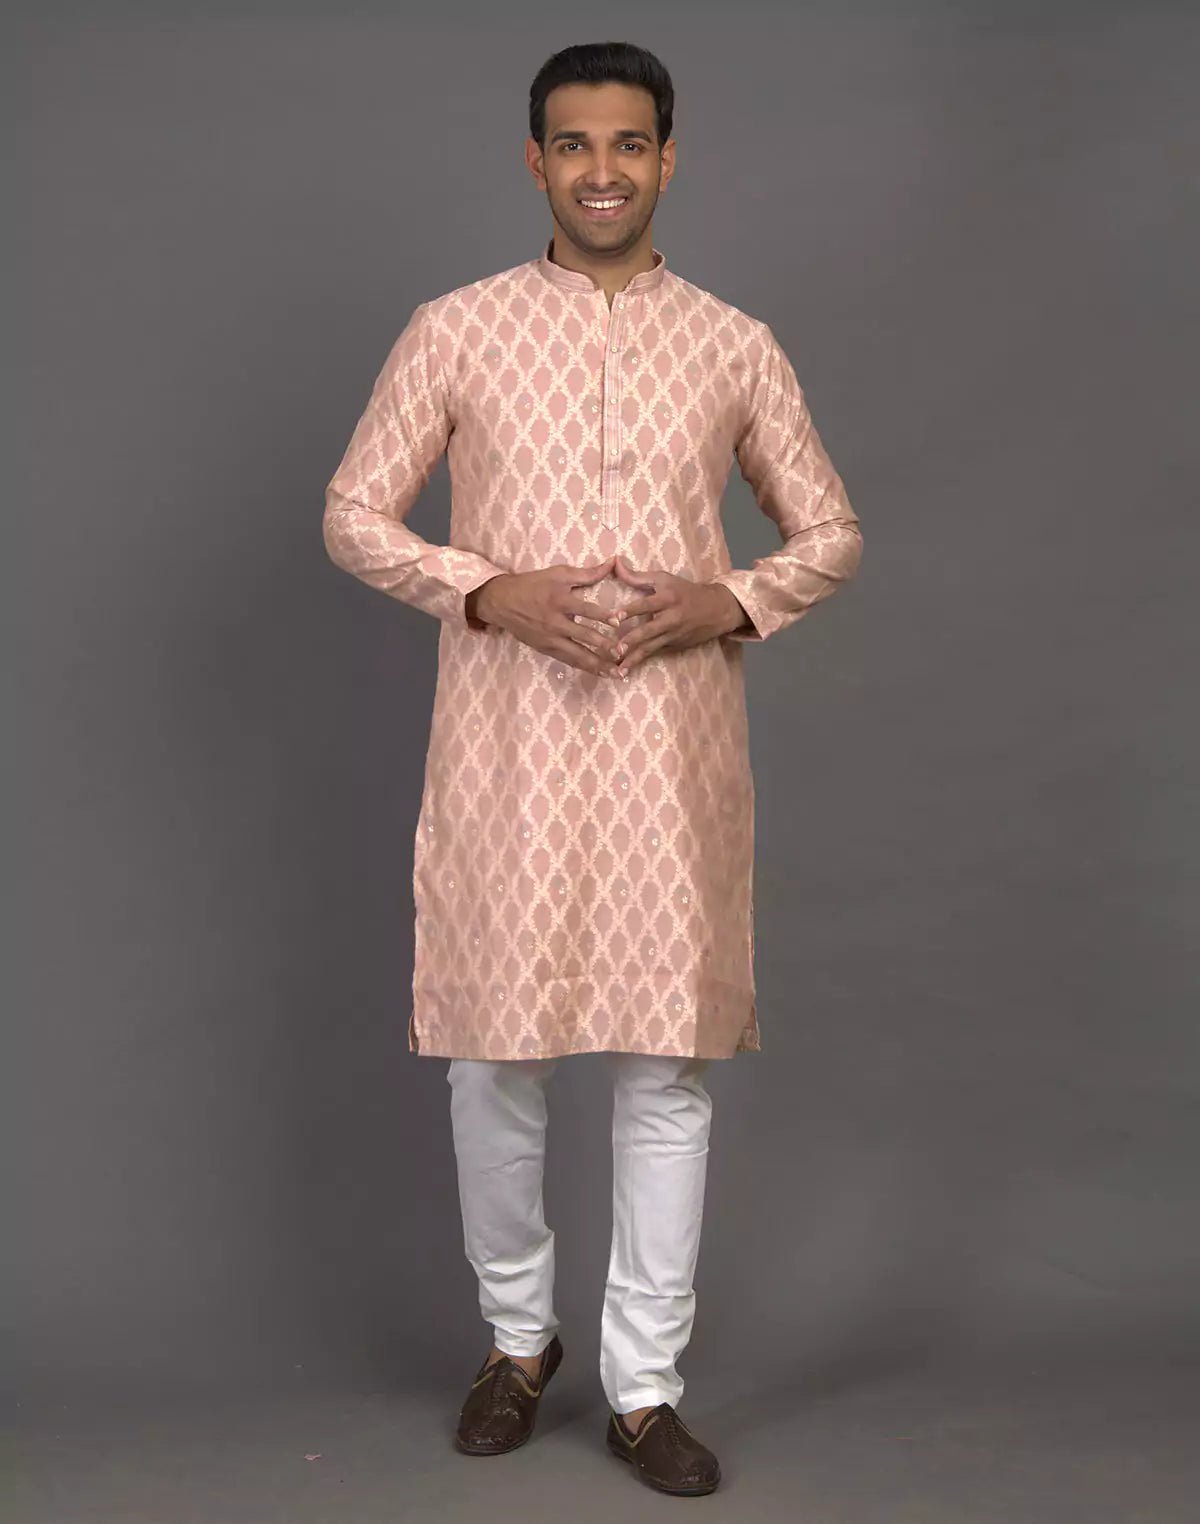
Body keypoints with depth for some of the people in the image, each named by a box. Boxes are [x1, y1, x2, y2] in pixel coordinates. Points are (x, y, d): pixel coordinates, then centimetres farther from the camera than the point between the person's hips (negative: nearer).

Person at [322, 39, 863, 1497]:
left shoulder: (737, 346, 5)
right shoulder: (456, 331, 2)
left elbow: (829, 530, 12)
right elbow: (353, 513, 4)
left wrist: (728, 601, -8)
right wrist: (491, 593, -12)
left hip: (675, 742, 1)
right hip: (506, 735, 0)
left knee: (667, 1060, 3)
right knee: (493, 1044, 7)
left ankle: (644, 1383, 17)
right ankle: (518, 1332, 30)